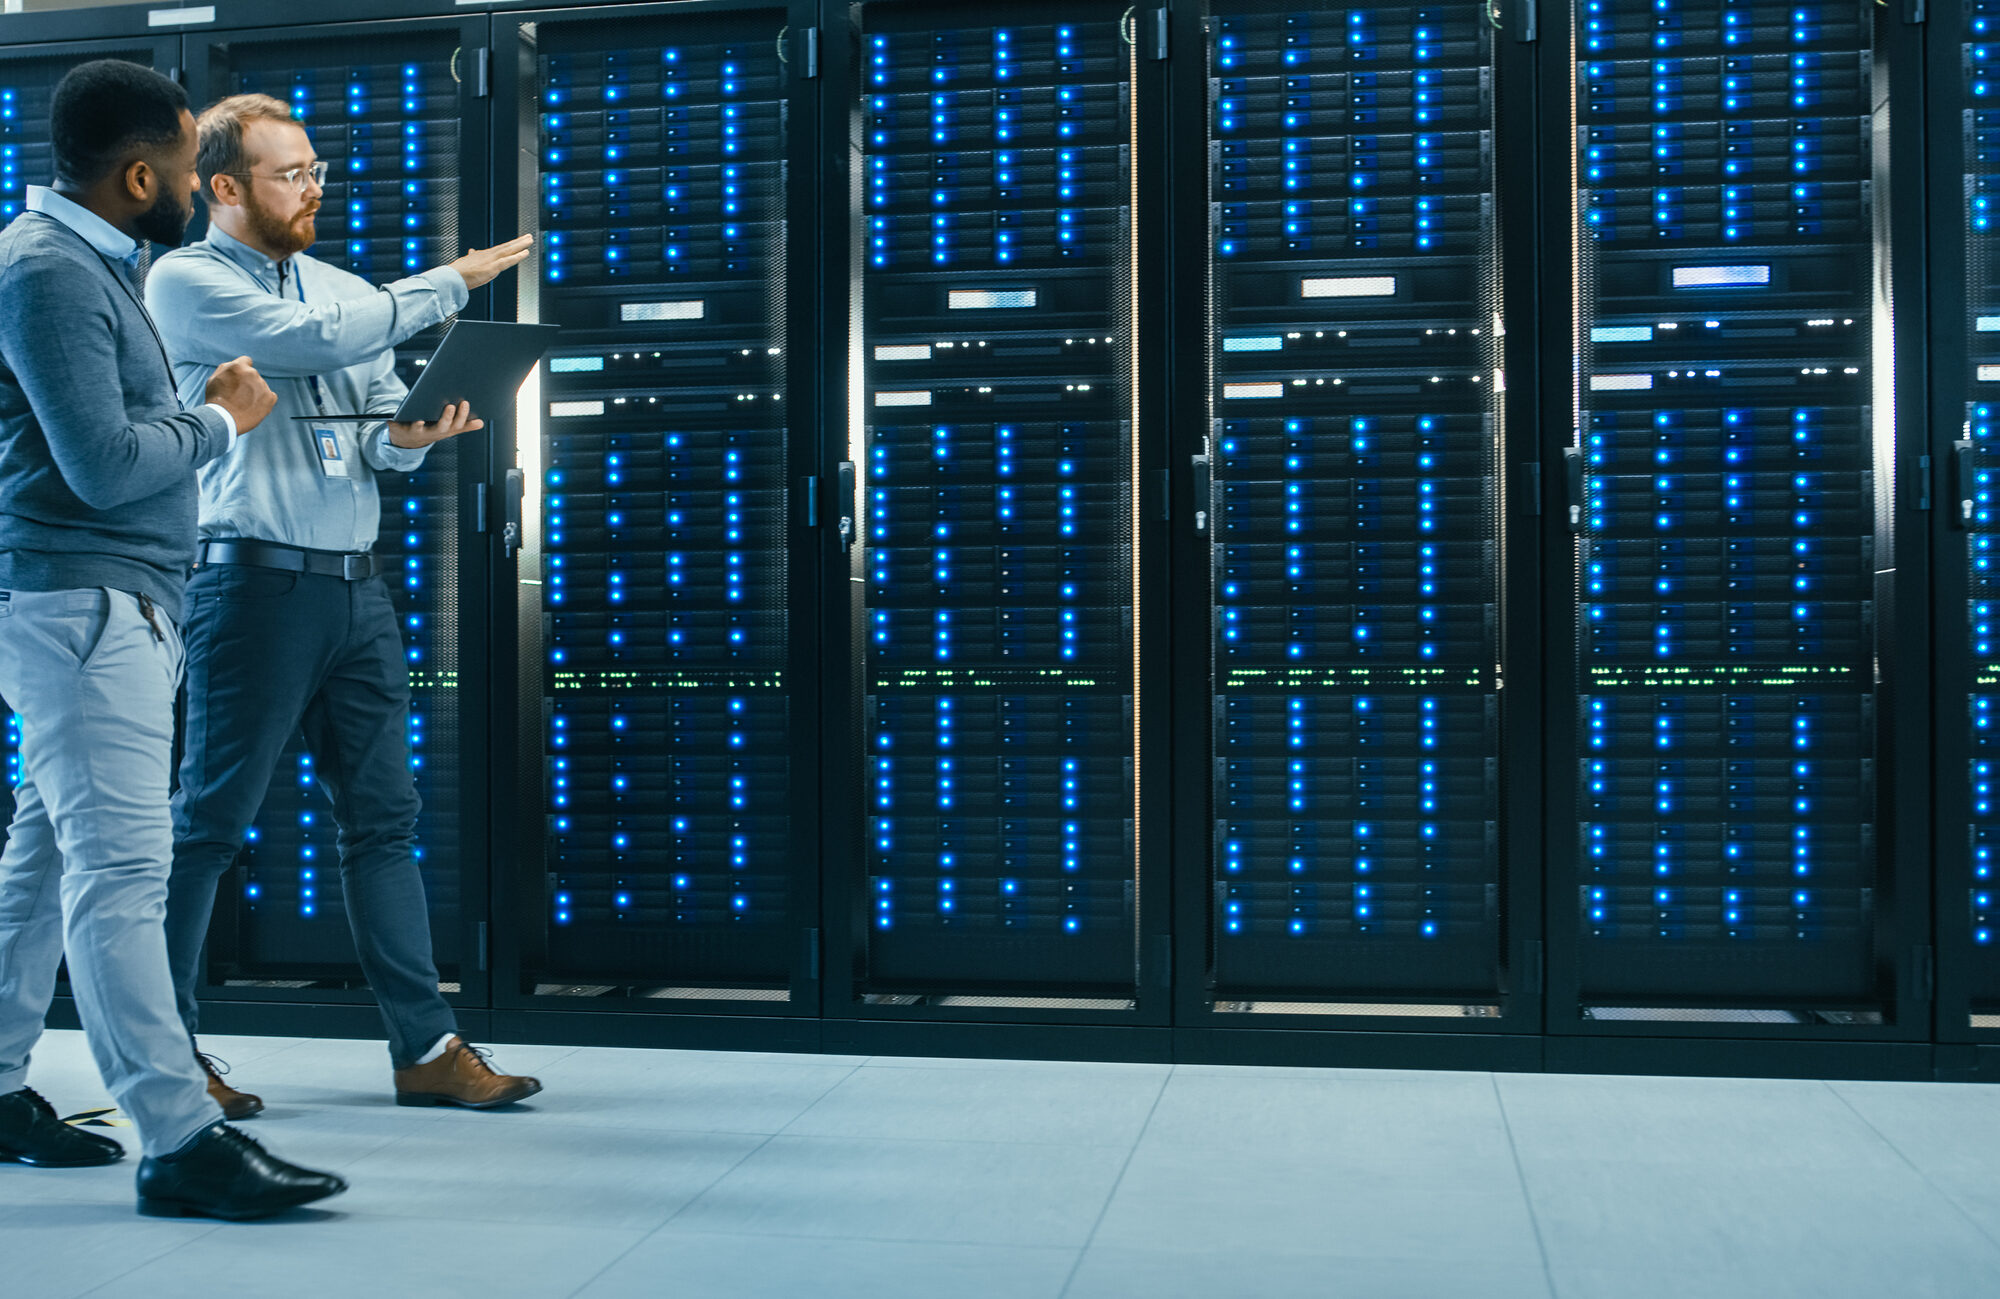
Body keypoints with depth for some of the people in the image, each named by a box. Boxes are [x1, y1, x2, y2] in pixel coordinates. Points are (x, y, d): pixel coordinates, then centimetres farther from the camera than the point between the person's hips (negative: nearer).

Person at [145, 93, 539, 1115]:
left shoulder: (348, 289, 18)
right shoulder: (185, 282, -1)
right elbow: (317, 341, -16)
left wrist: (407, 438, -9)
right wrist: (450, 284, -8)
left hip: (356, 584, 6)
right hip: (253, 577, -6)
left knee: (383, 817, 5)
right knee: (209, 819, 0)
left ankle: (427, 1046, 9)